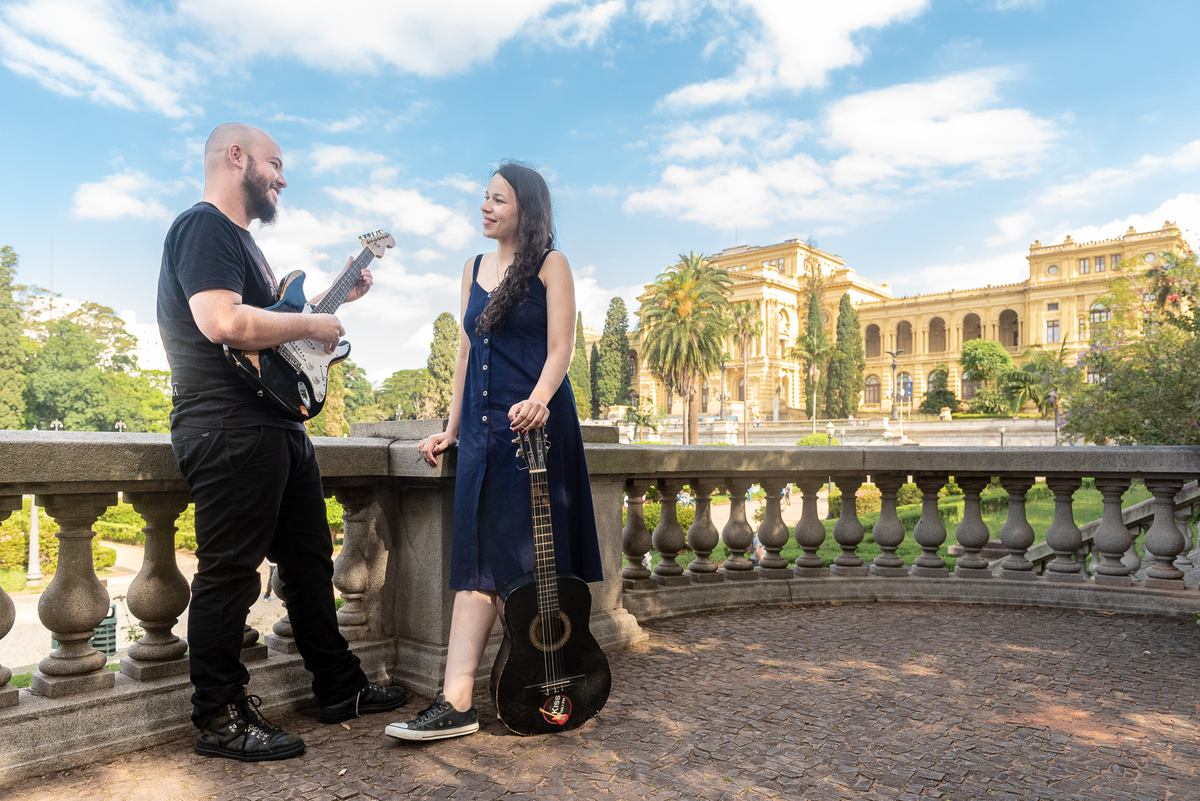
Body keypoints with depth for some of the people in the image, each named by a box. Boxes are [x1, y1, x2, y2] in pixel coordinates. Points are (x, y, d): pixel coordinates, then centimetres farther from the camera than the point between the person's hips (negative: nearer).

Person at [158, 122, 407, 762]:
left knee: (310, 561, 14)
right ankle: (221, 720, 9)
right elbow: (224, 322, -26)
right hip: (230, 432, -11)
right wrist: (313, 324, -14)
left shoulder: (239, 238, 24)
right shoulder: (203, 226, -9)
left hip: (278, 427, 11)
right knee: (229, 574, -4)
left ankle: (340, 689, 25)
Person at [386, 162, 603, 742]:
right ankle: (456, 703, -3)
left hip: (535, 424, -5)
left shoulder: (550, 265, 1)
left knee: (533, 558, 0)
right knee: (478, 559, -1)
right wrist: (452, 429, 15)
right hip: (483, 427, 5)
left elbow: (560, 349, -7)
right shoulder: (474, 268, 18)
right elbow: (467, 351, 19)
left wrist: (538, 400, -27)